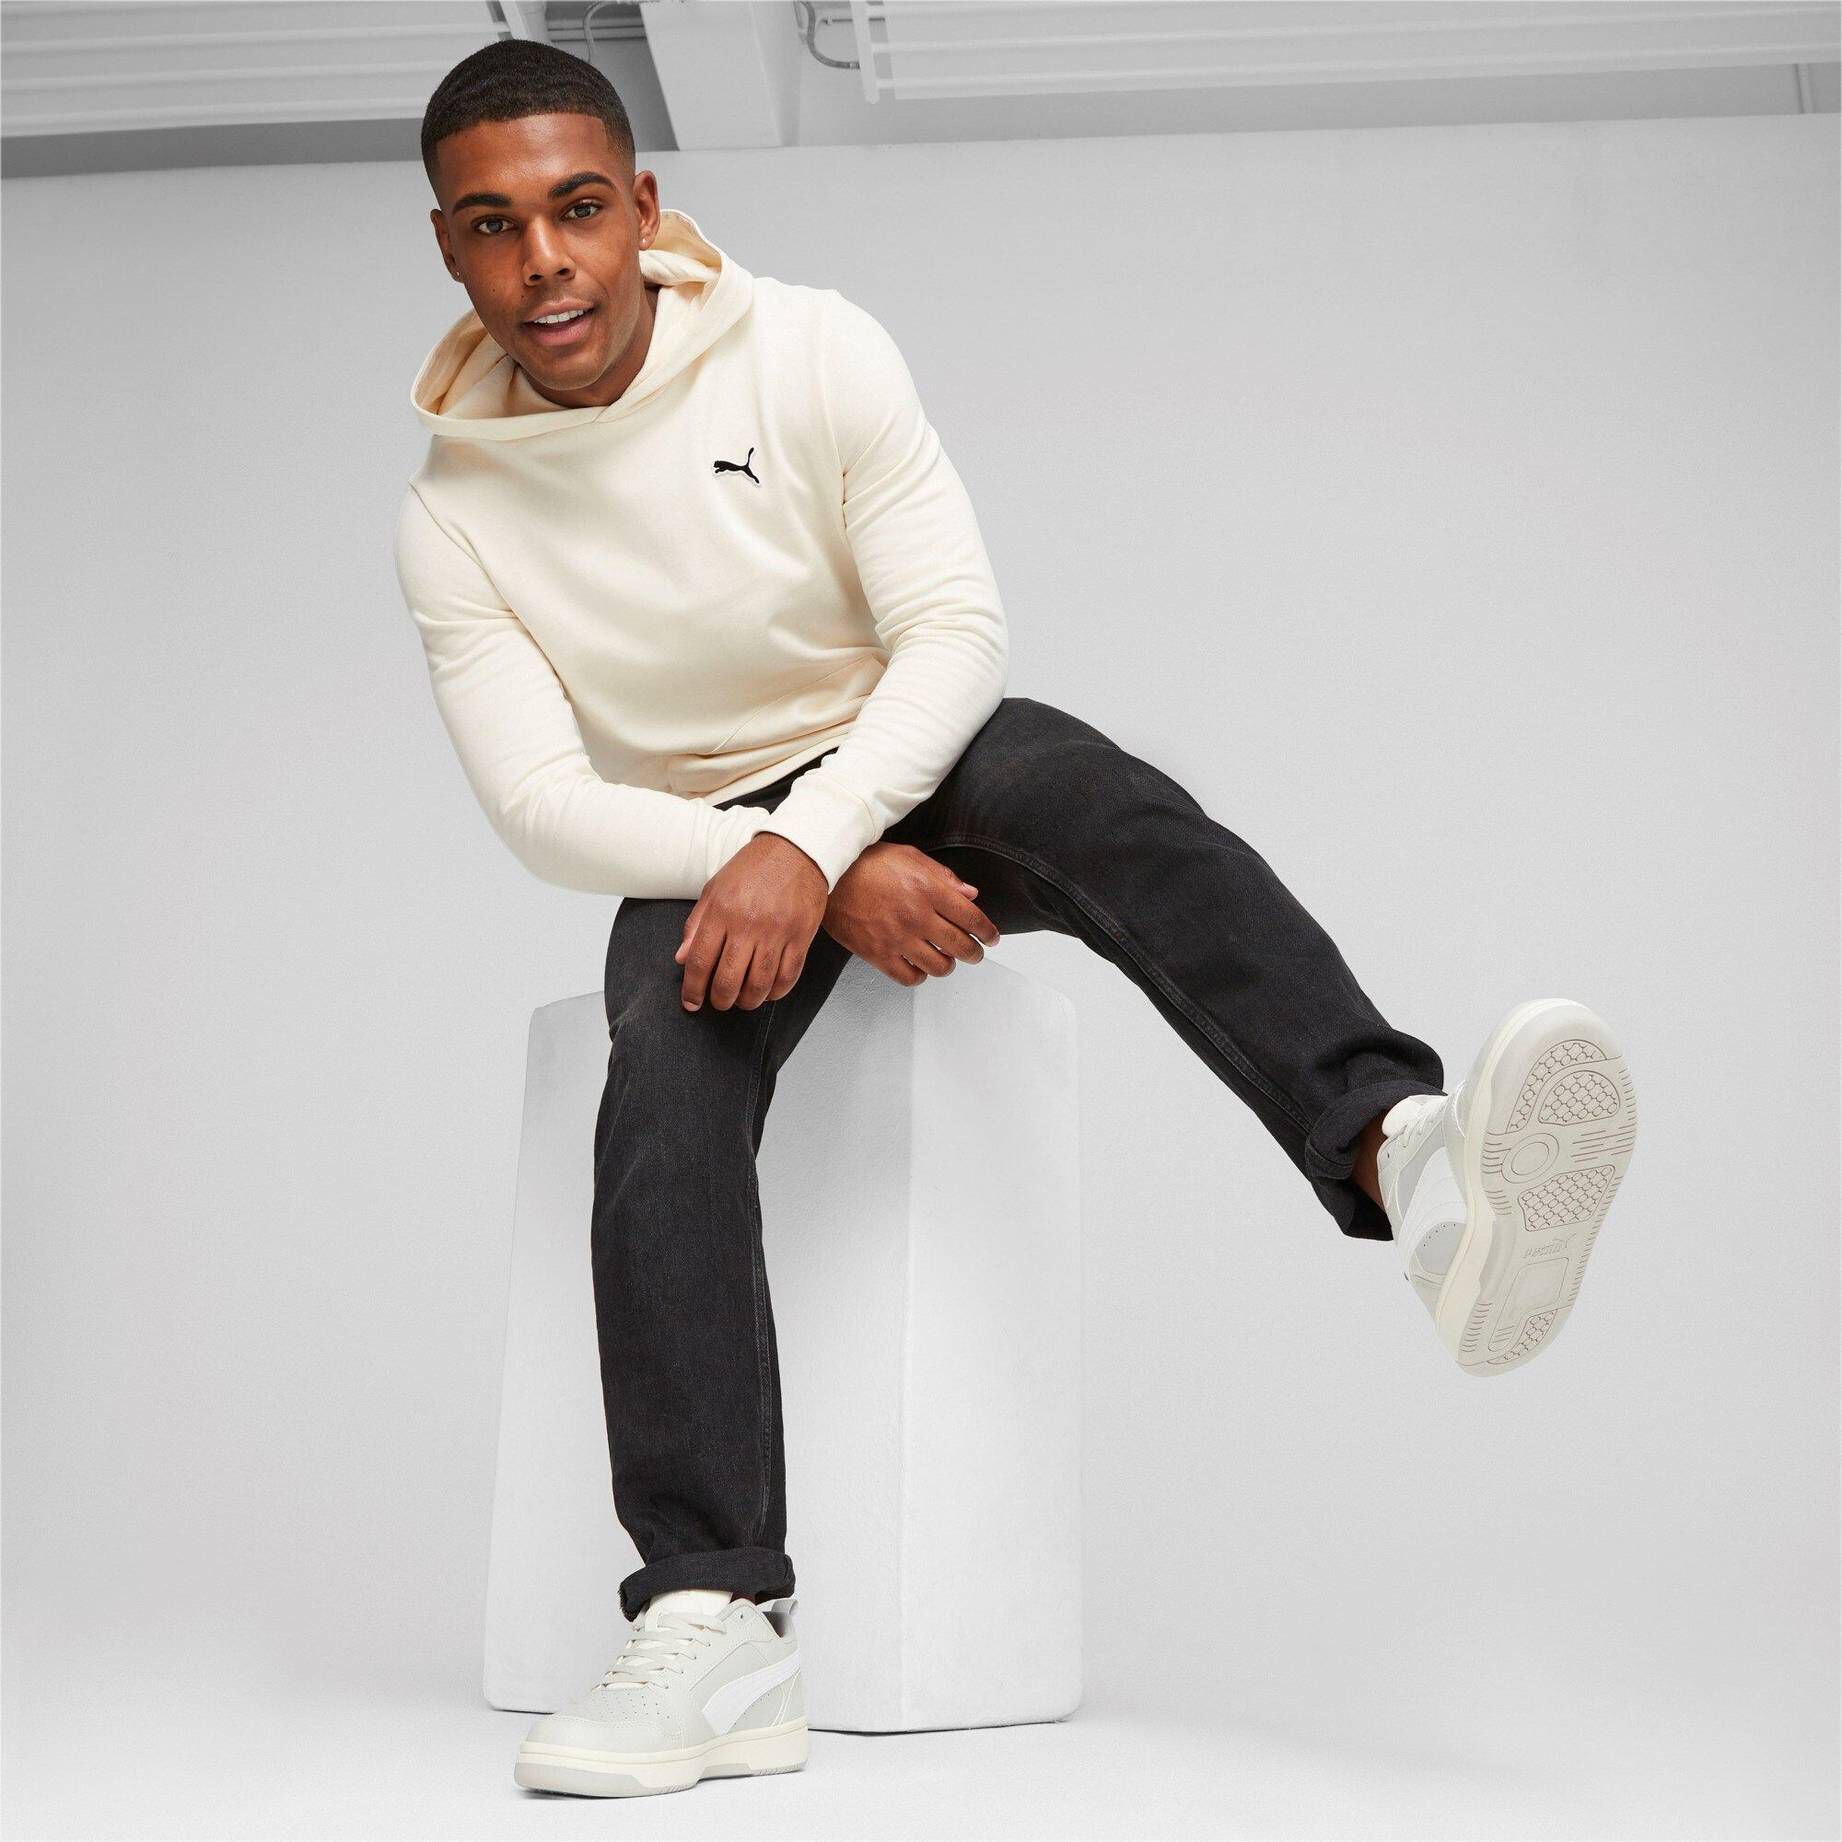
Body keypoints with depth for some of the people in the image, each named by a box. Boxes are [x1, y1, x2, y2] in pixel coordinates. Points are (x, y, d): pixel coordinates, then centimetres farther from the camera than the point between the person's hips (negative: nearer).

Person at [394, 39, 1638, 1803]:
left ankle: (1412, 1161, -59)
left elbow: (956, 632, -15)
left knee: (1098, 791, -34)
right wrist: (836, 882, -26)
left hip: (911, 759, 0)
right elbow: (542, 803, -13)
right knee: (664, 1085, -31)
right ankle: (714, 1627, -38)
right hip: (695, 843, 1)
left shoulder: (811, 352, -9)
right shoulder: (450, 518, -5)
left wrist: (808, 843, -32)